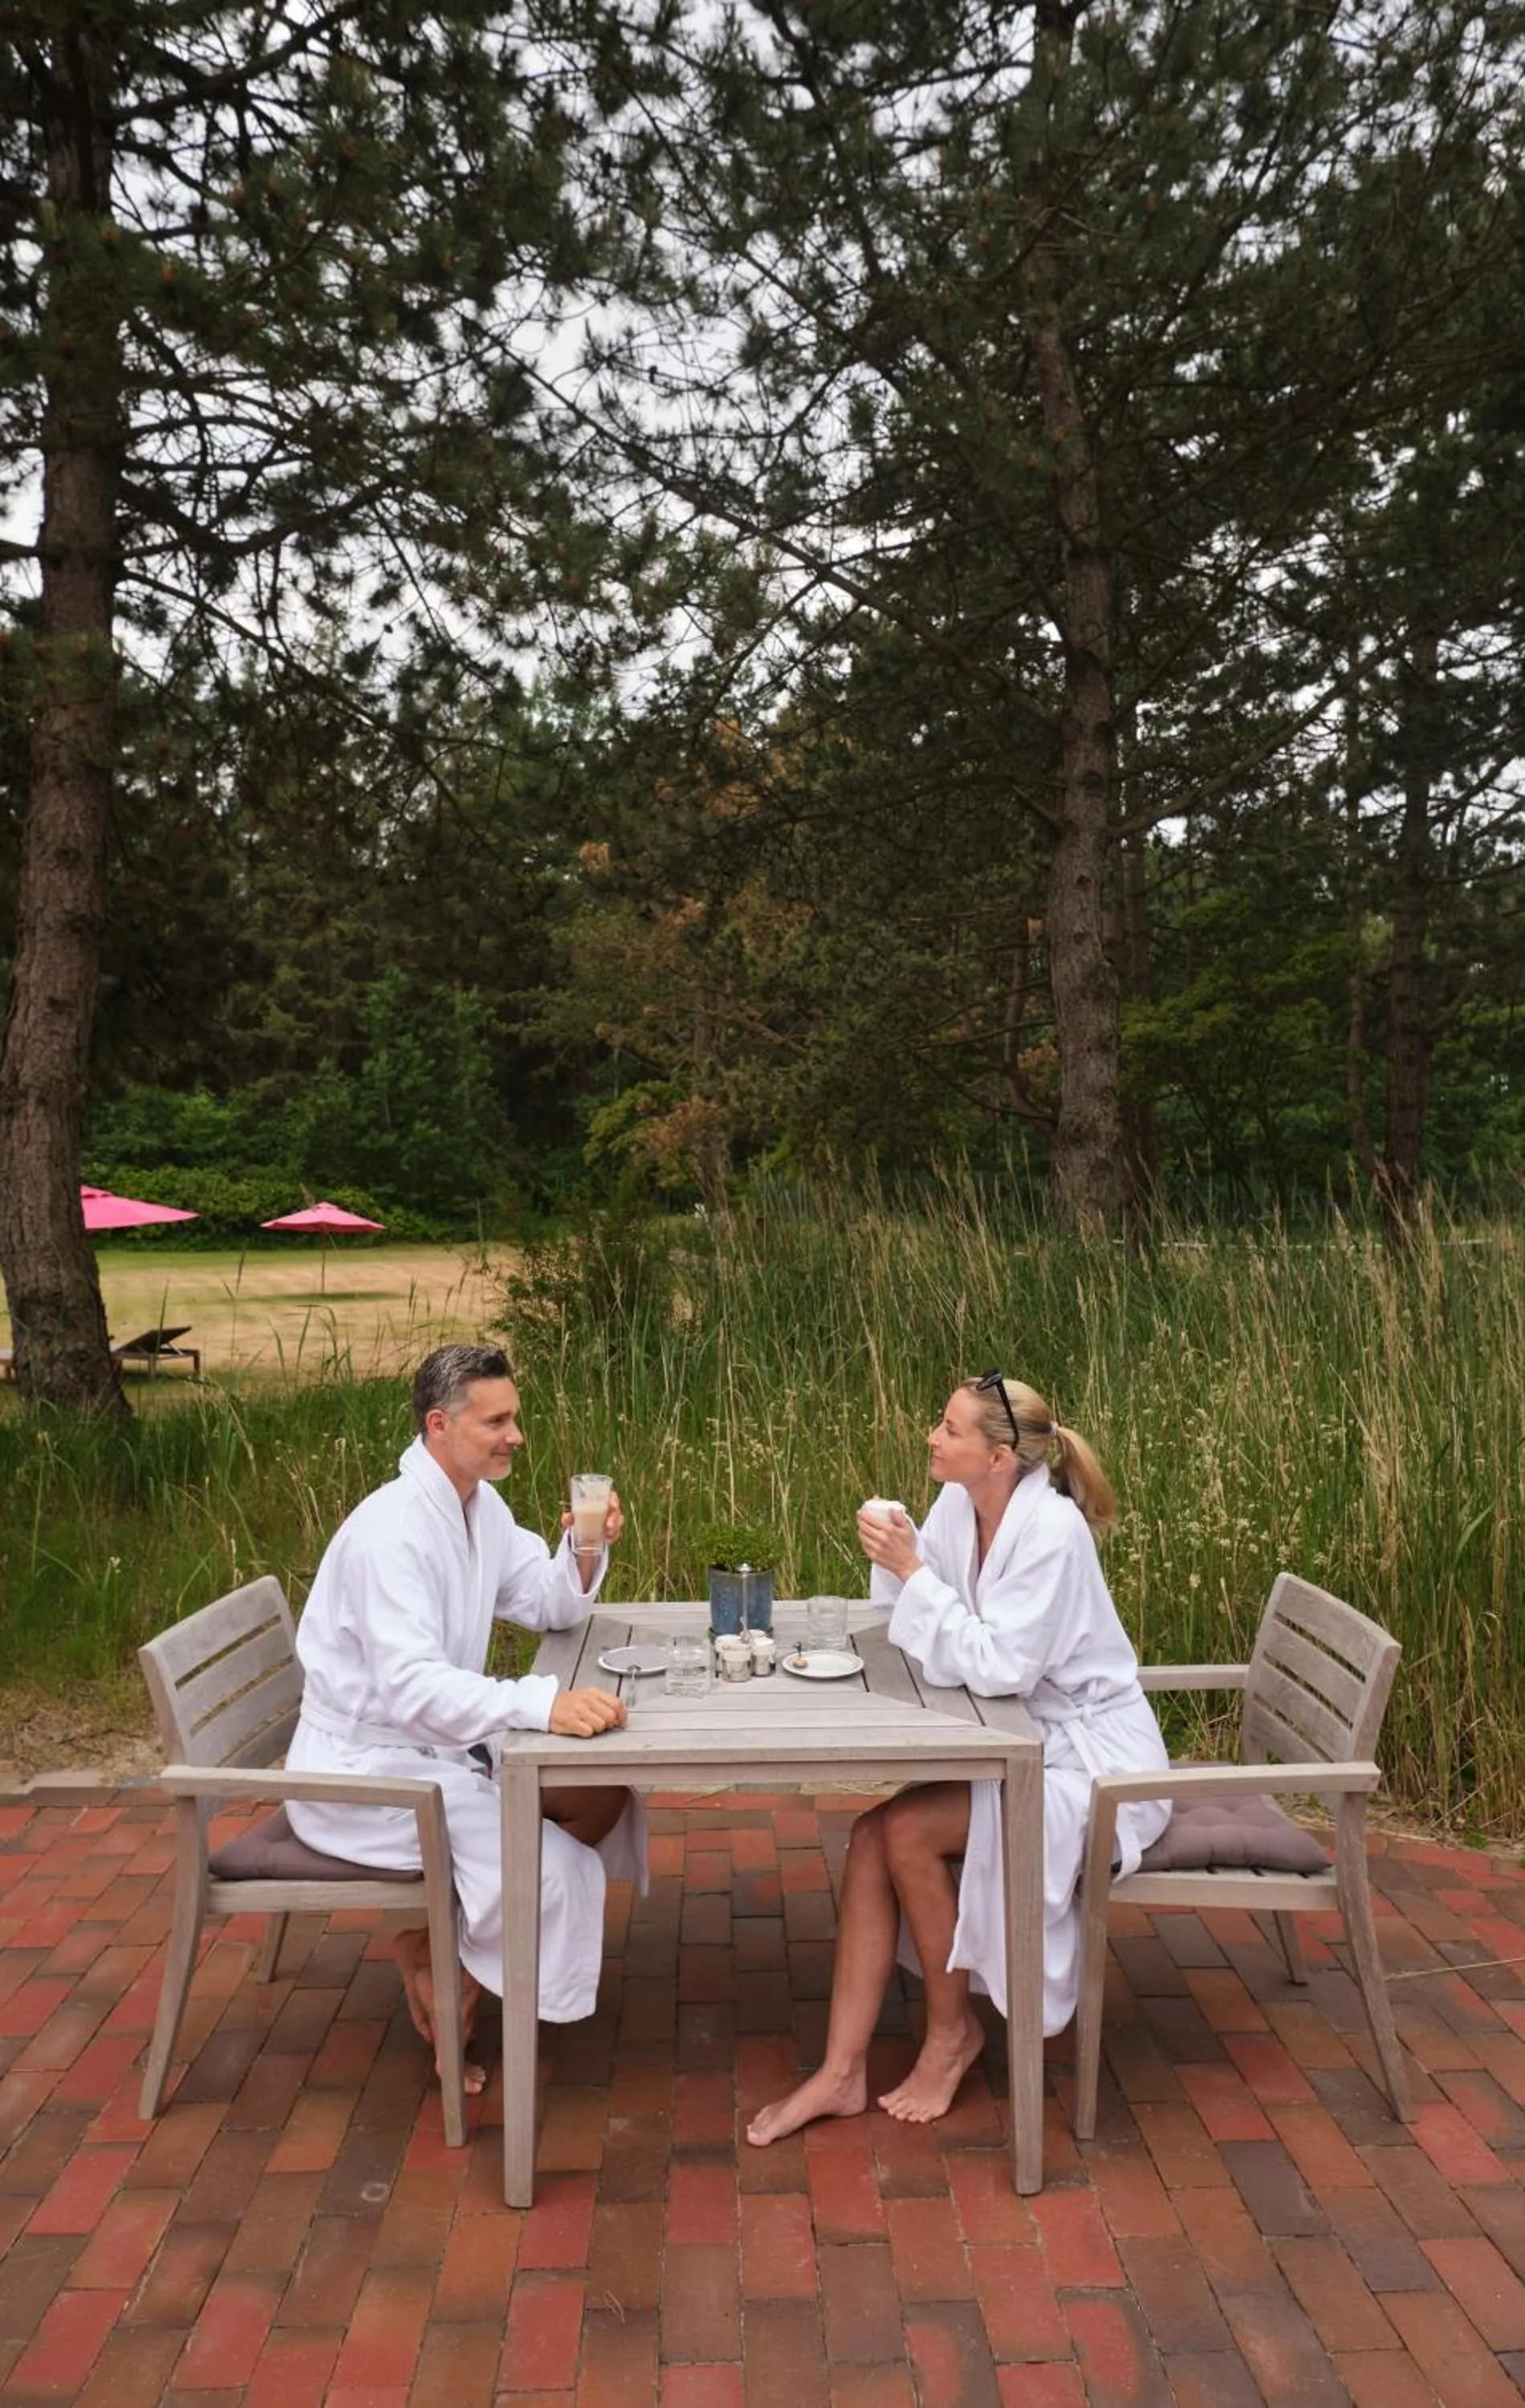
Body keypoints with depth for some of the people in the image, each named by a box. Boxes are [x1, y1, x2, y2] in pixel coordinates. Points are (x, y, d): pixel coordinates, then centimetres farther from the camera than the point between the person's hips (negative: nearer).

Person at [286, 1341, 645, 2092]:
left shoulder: (480, 1504, 1)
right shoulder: (391, 1531, -27)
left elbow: (548, 1607, 8)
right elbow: (411, 1687, -36)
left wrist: (585, 1550, -13)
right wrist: (544, 1702, -47)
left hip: (438, 1743, 9)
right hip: (364, 1768, -9)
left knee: (602, 1799, 3)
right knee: (552, 1870, -18)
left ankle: (443, 1932, 14)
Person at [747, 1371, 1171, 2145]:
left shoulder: (1050, 1531, -25)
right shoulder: (959, 1504, -2)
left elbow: (997, 1669, -28)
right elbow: (916, 1628, 3)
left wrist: (913, 1570, -29)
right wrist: (894, 1551, -16)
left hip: (1093, 1763, -7)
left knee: (907, 1830, -21)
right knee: (871, 1835, -11)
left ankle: (953, 2031, 5)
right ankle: (842, 2073, -2)